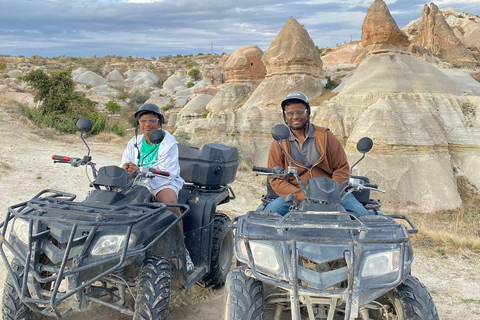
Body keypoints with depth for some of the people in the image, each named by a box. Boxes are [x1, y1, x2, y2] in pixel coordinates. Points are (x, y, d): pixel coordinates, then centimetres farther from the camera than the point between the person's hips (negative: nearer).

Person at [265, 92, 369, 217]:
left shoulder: (325, 136, 6)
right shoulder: (279, 144, 5)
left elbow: (342, 169, 7)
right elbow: (276, 180, 0)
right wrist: (303, 197, -15)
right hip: (295, 196, 0)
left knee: (362, 214, -21)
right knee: (270, 211, -28)